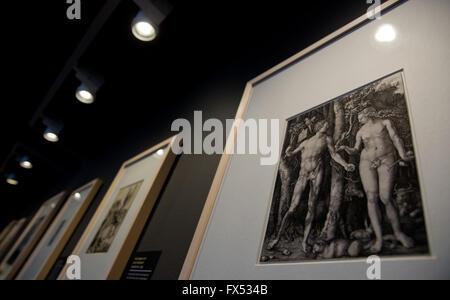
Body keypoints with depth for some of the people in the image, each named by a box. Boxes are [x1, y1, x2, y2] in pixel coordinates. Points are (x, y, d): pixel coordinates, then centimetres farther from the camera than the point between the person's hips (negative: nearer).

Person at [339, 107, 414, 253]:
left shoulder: (385, 122, 13)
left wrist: (402, 154, -13)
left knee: (386, 198, -13)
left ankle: (398, 232, 10)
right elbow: (356, 150, 20)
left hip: (387, 160, -2)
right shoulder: (360, 132, 19)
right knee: (371, 199, -9)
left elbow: (395, 138, 3)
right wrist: (346, 148, -1)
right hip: (367, 163, 2)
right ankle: (379, 238, -6)